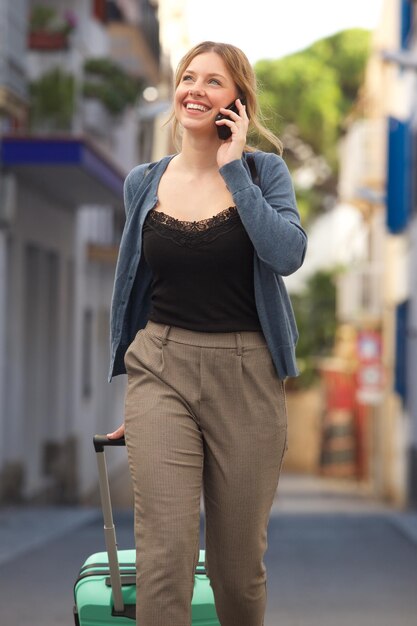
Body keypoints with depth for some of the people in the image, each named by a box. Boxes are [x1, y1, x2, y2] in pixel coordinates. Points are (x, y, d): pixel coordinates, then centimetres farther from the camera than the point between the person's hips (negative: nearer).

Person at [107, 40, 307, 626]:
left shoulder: (264, 170, 0)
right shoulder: (144, 183, 7)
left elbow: (287, 254, -20)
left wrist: (233, 168, -15)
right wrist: (132, 392, 20)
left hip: (246, 378, -1)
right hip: (162, 371, 1)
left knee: (239, 564, 9)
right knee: (164, 556, -11)